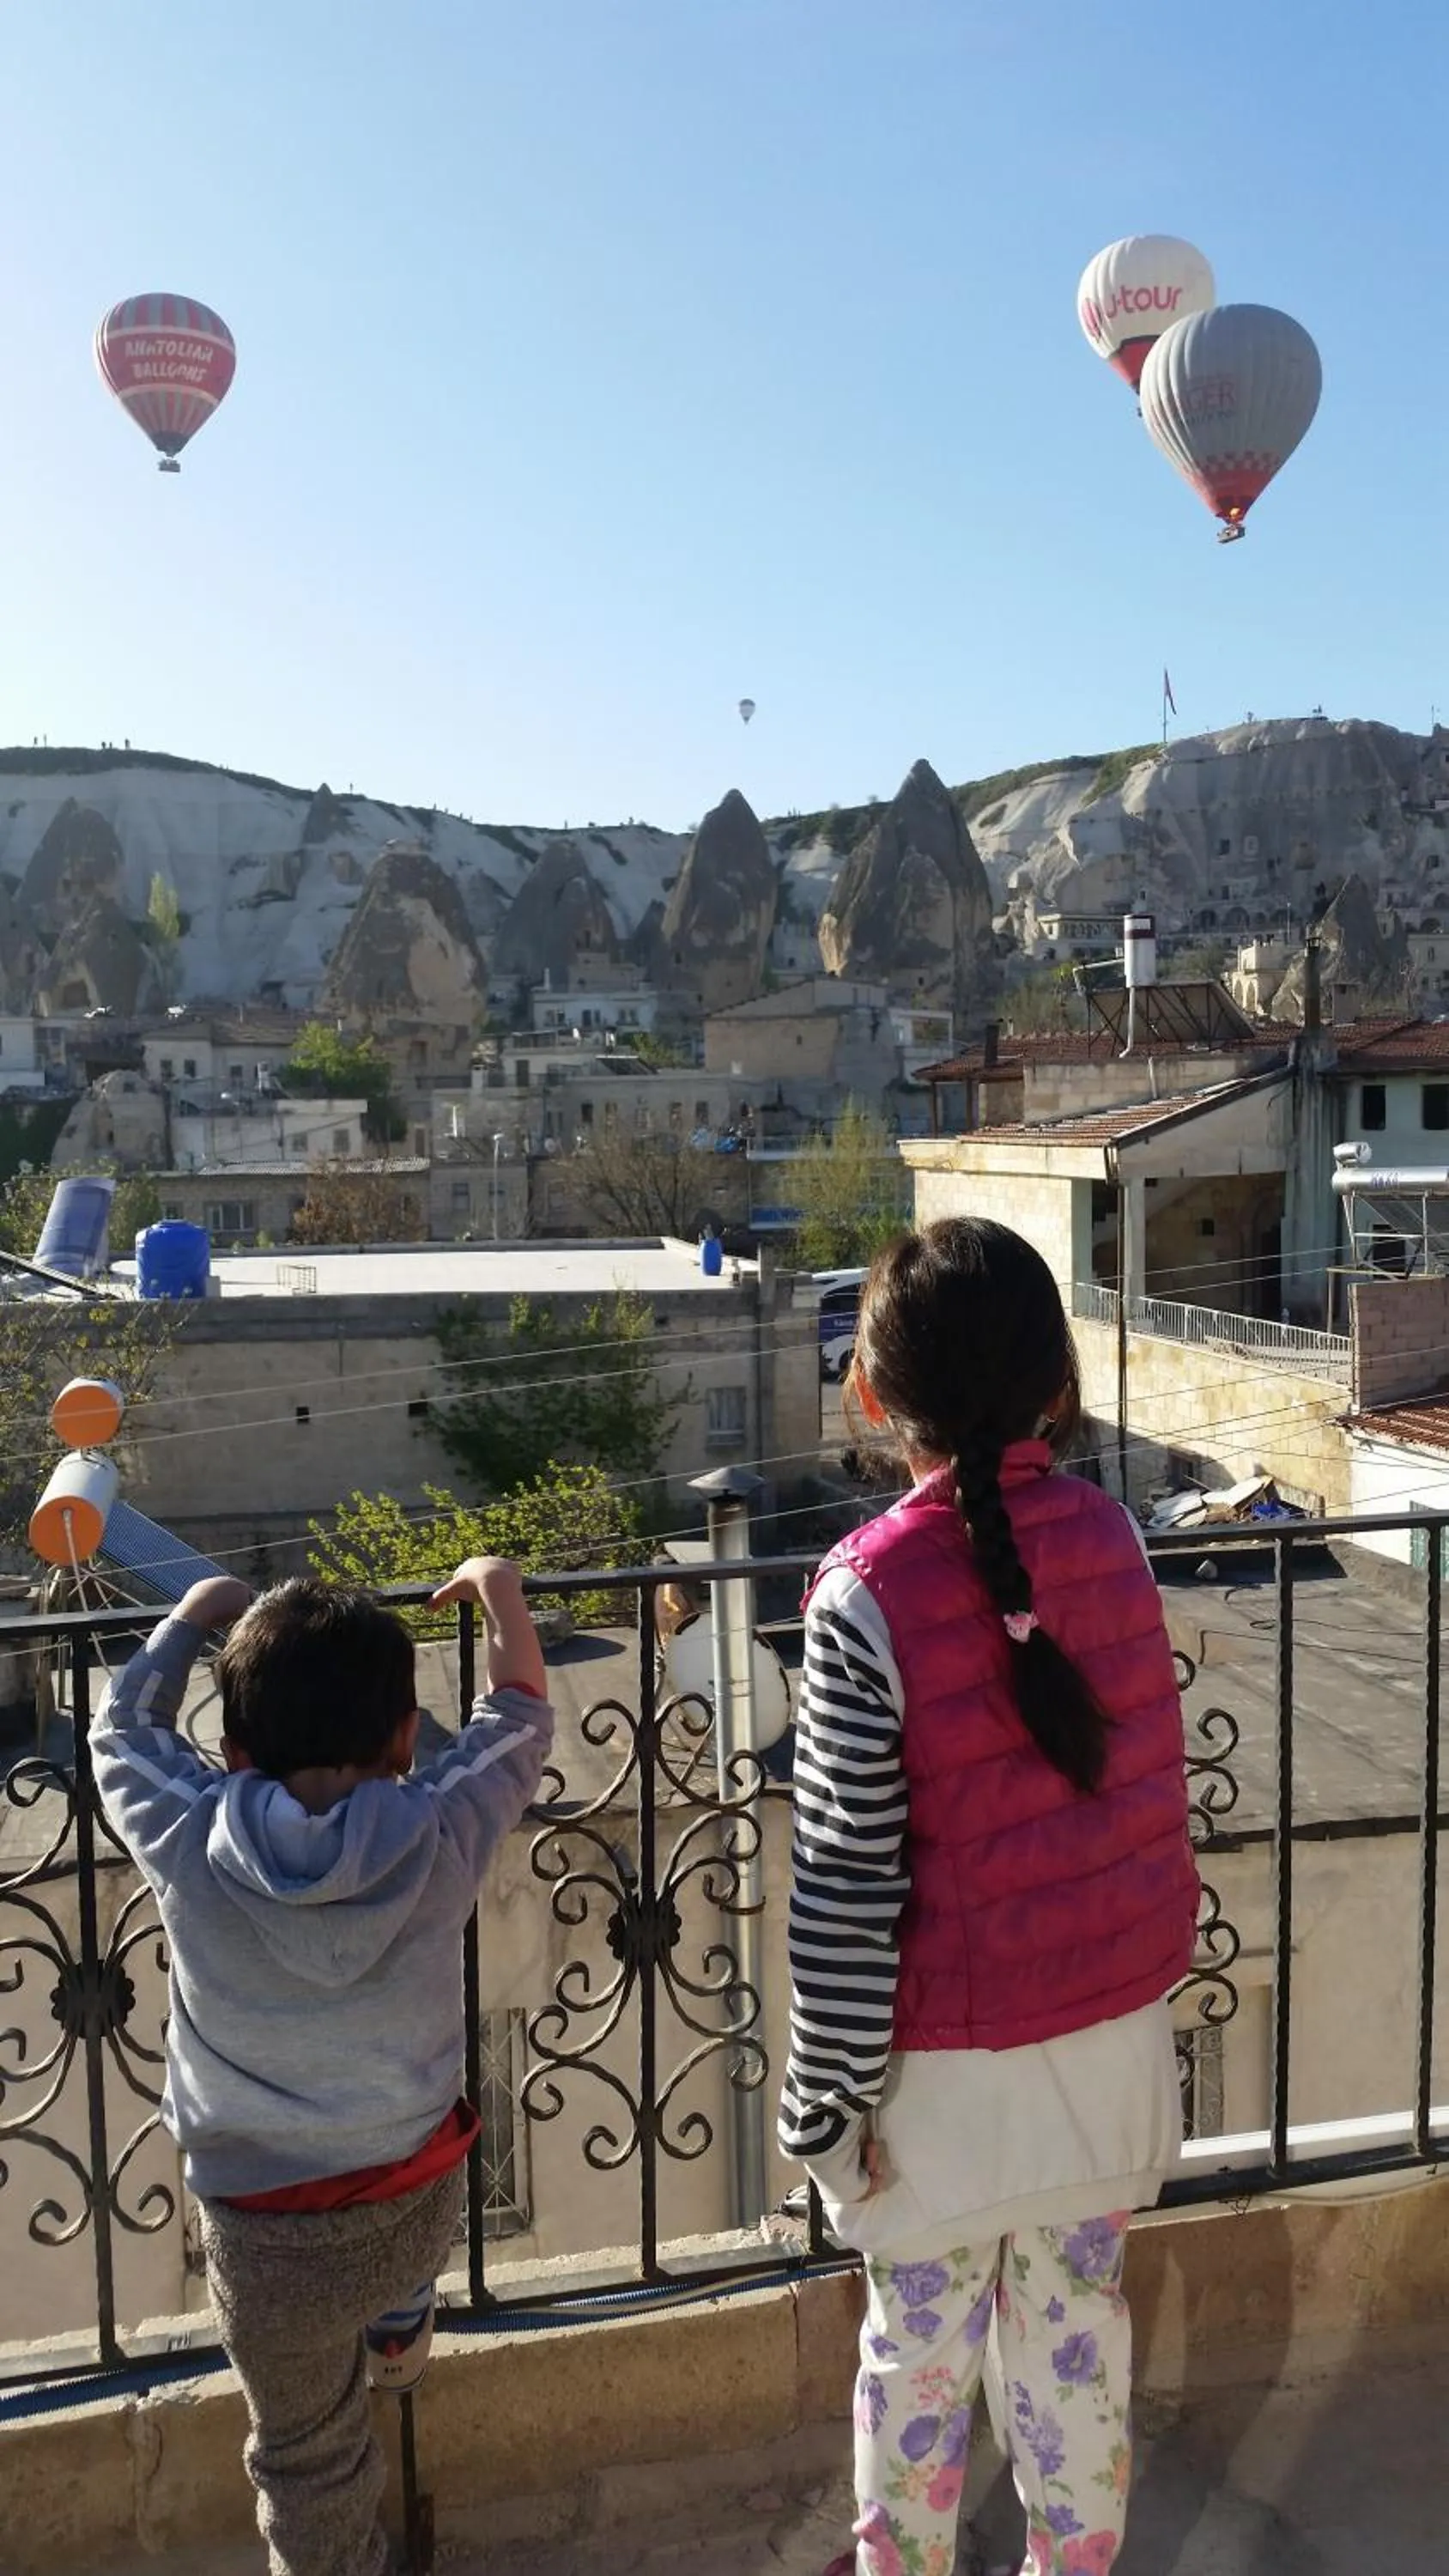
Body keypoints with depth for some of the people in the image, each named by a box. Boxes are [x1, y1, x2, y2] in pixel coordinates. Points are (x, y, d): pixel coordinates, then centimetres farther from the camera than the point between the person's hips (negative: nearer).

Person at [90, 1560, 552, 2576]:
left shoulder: (186, 1843, -19)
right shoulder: (440, 1834, -19)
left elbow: (125, 1728, 2)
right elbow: (521, 1717, 0)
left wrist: (198, 1612, 16)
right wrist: (499, 1586, 14)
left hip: (269, 2234, -1)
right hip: (421, 2203, 1)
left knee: (309, 2458, 23)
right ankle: (400, 2332, 56)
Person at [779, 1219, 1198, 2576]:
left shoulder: (871, 1592, -24)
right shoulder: (1109, 1535, -9)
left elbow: (844, 1883, -19)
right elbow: (1144, 1784, 2)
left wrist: (830, 2091, -7)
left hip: (952, 2055, -4)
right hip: (1110, 2022, 4)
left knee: (921, 2345, 18)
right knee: (1074, 2321, 22)